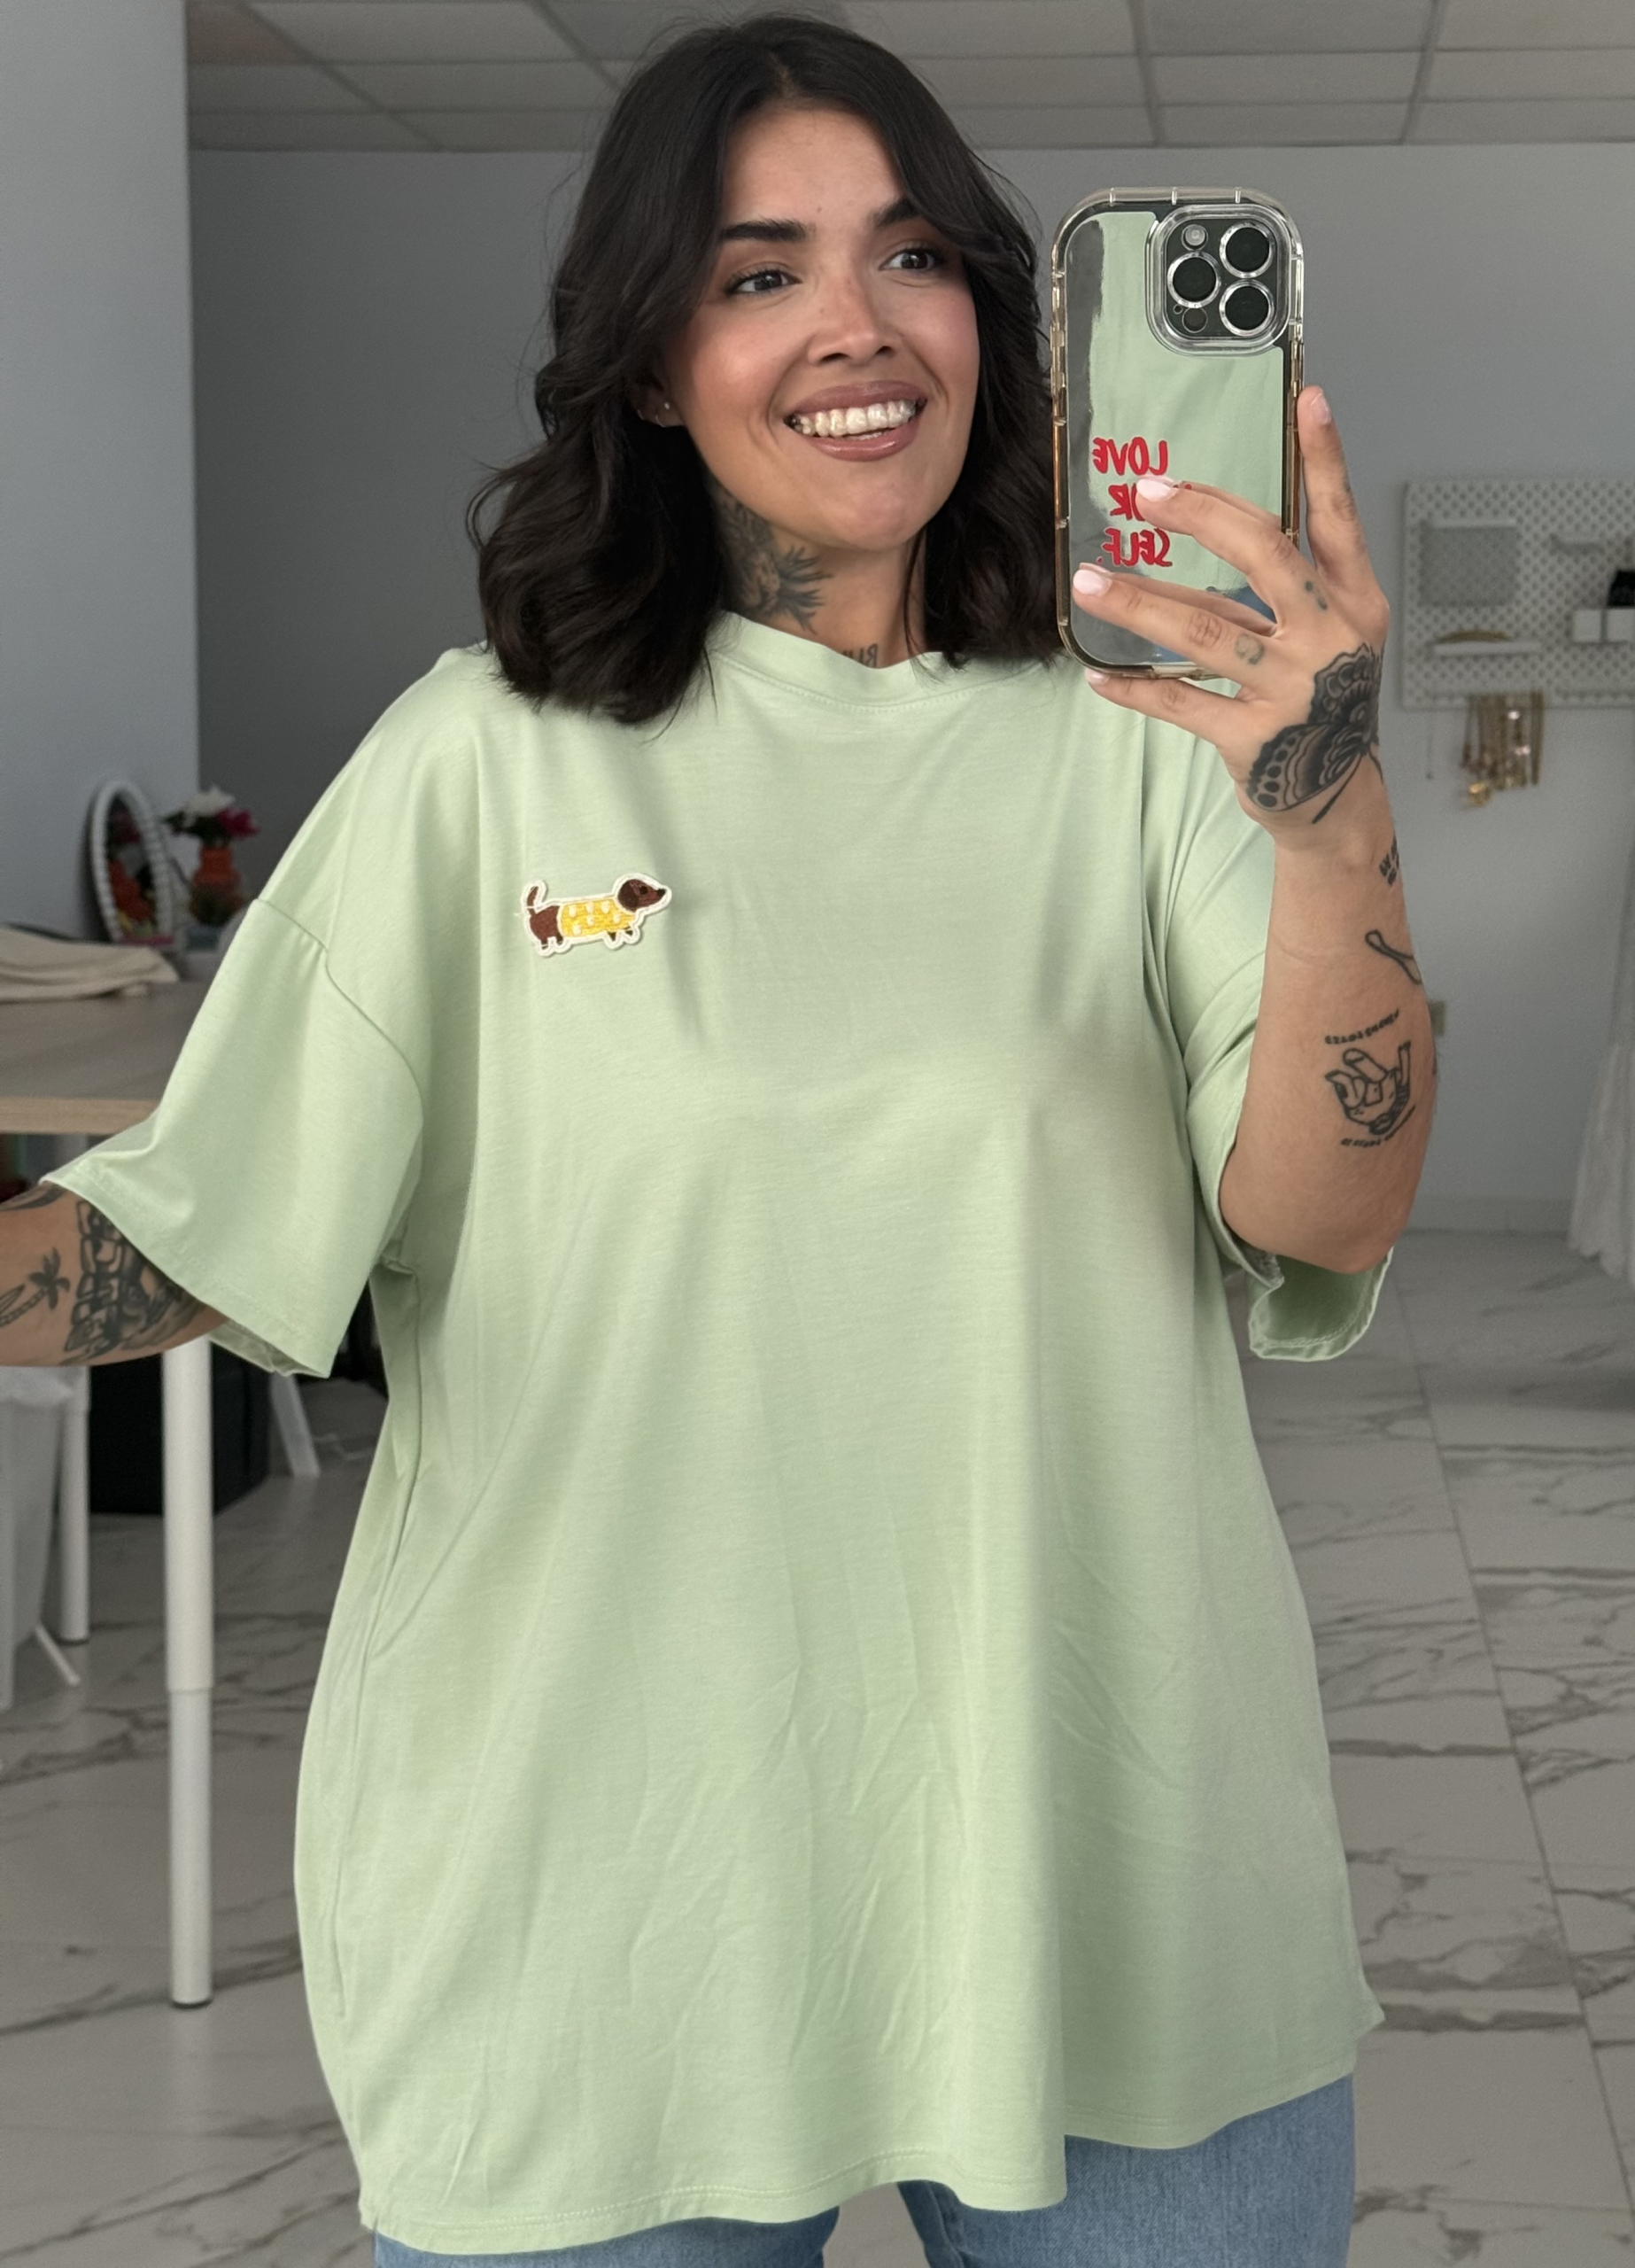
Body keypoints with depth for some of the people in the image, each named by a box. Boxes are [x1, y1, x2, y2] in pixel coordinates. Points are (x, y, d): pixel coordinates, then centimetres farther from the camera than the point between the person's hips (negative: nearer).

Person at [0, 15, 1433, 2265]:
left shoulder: (1143, 737, 1)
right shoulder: (485, 760, -1)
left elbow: (1323, 1226, -9)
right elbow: (207, 1231, -4)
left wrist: (1335, 822, -26)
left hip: (1114, 1883, 2)